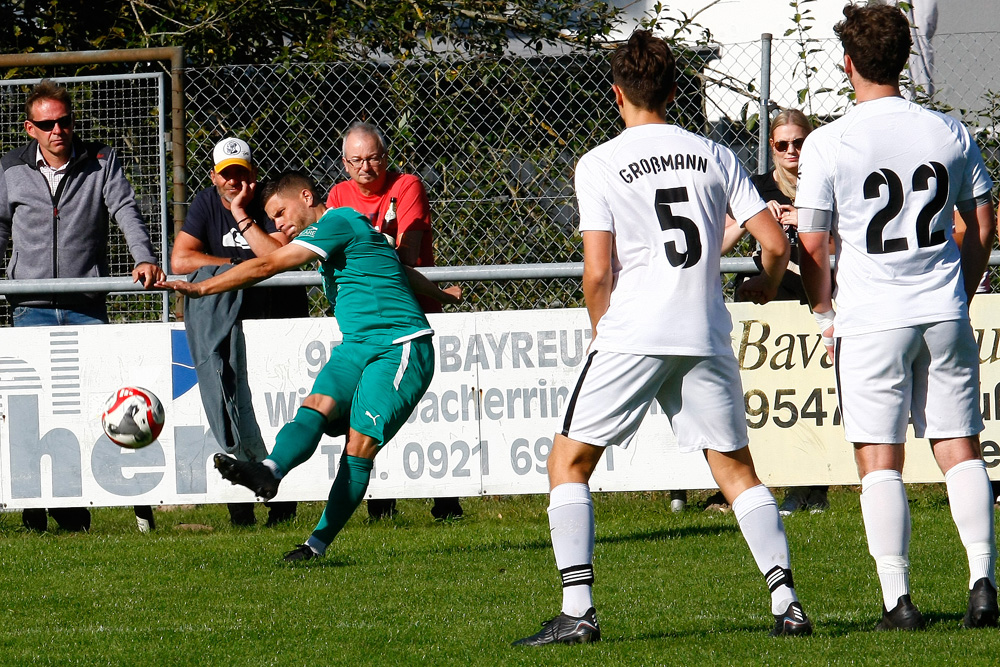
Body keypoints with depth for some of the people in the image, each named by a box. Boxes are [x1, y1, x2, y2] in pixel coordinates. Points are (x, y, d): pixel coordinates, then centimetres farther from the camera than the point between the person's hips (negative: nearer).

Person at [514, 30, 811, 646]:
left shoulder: (600, 163, -2)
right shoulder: (715, 156, 8)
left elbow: (597, 272, -8)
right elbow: (776, 243, 5)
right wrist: (766, 286, 27)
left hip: (631, 337, -3)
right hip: (706, 337, 3)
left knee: (569, 462, 8)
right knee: (737, 470, 15)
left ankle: (577, 611, -4)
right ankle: (785, 601, 2)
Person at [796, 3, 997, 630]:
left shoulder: (829, 144, -7)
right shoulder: (949, 133, 4)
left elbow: (812, 244, -5)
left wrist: (825, 314, 9)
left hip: (871, 320, -3)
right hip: (944, 316, 3)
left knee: (881, 461, 1)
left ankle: (898, 597, -3)